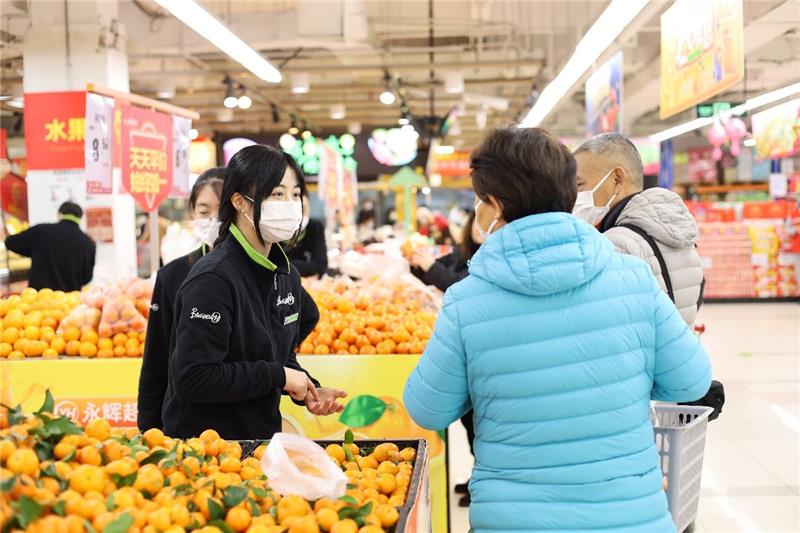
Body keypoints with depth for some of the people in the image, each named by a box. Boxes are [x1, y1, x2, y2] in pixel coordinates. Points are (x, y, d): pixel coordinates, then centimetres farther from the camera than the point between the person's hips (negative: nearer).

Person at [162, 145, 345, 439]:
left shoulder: (286, 275, 6)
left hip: (264, 436, 8)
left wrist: (309, 390, -2)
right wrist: (277, 376, -21)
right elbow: (191, 380, -27)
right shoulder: (213, 278, -21)